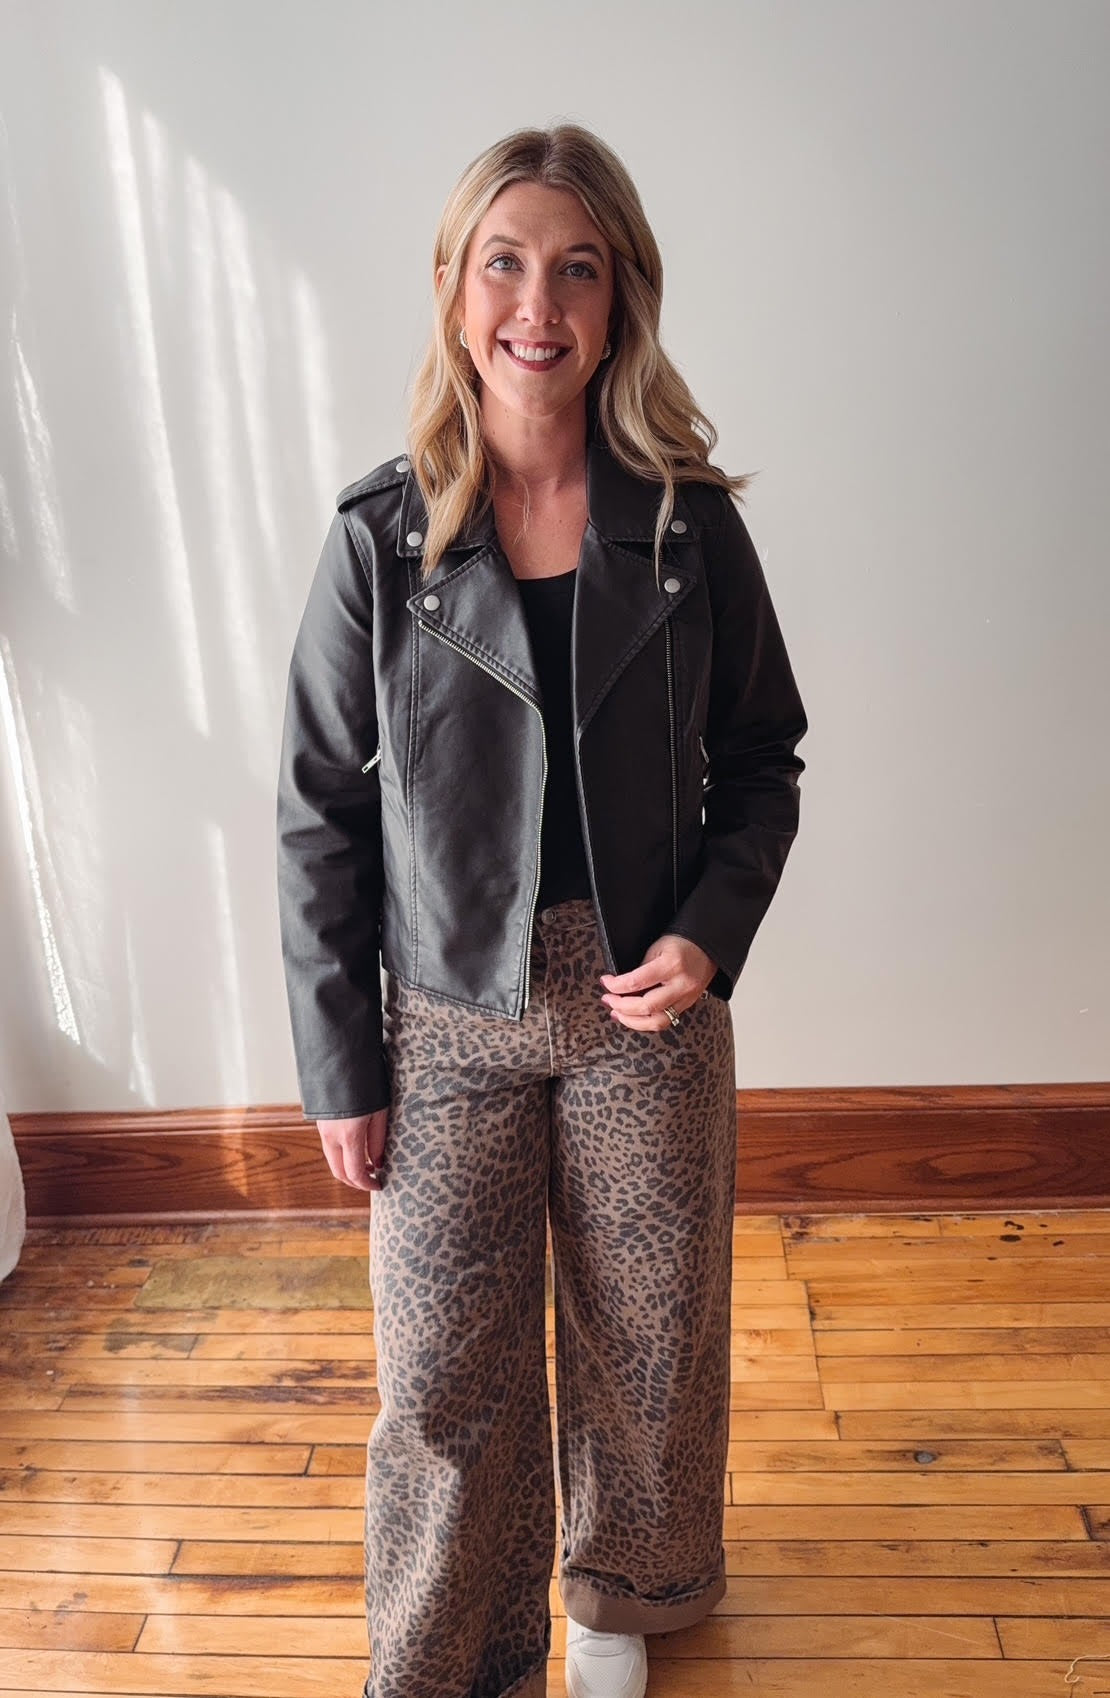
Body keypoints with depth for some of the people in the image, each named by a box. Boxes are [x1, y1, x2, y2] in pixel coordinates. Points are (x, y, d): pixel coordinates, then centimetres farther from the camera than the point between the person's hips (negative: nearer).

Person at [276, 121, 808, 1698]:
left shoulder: (689, 522, -4)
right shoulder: (380, 537, -7)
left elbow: (761, 758, 5)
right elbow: (318, 816, -4)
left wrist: (713, 930, -13)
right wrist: (340, 1066, -3)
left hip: (648, 1009, 2)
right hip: (448, 1023, -1)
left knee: (647, 1340, 18)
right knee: (445, 1375, 10)